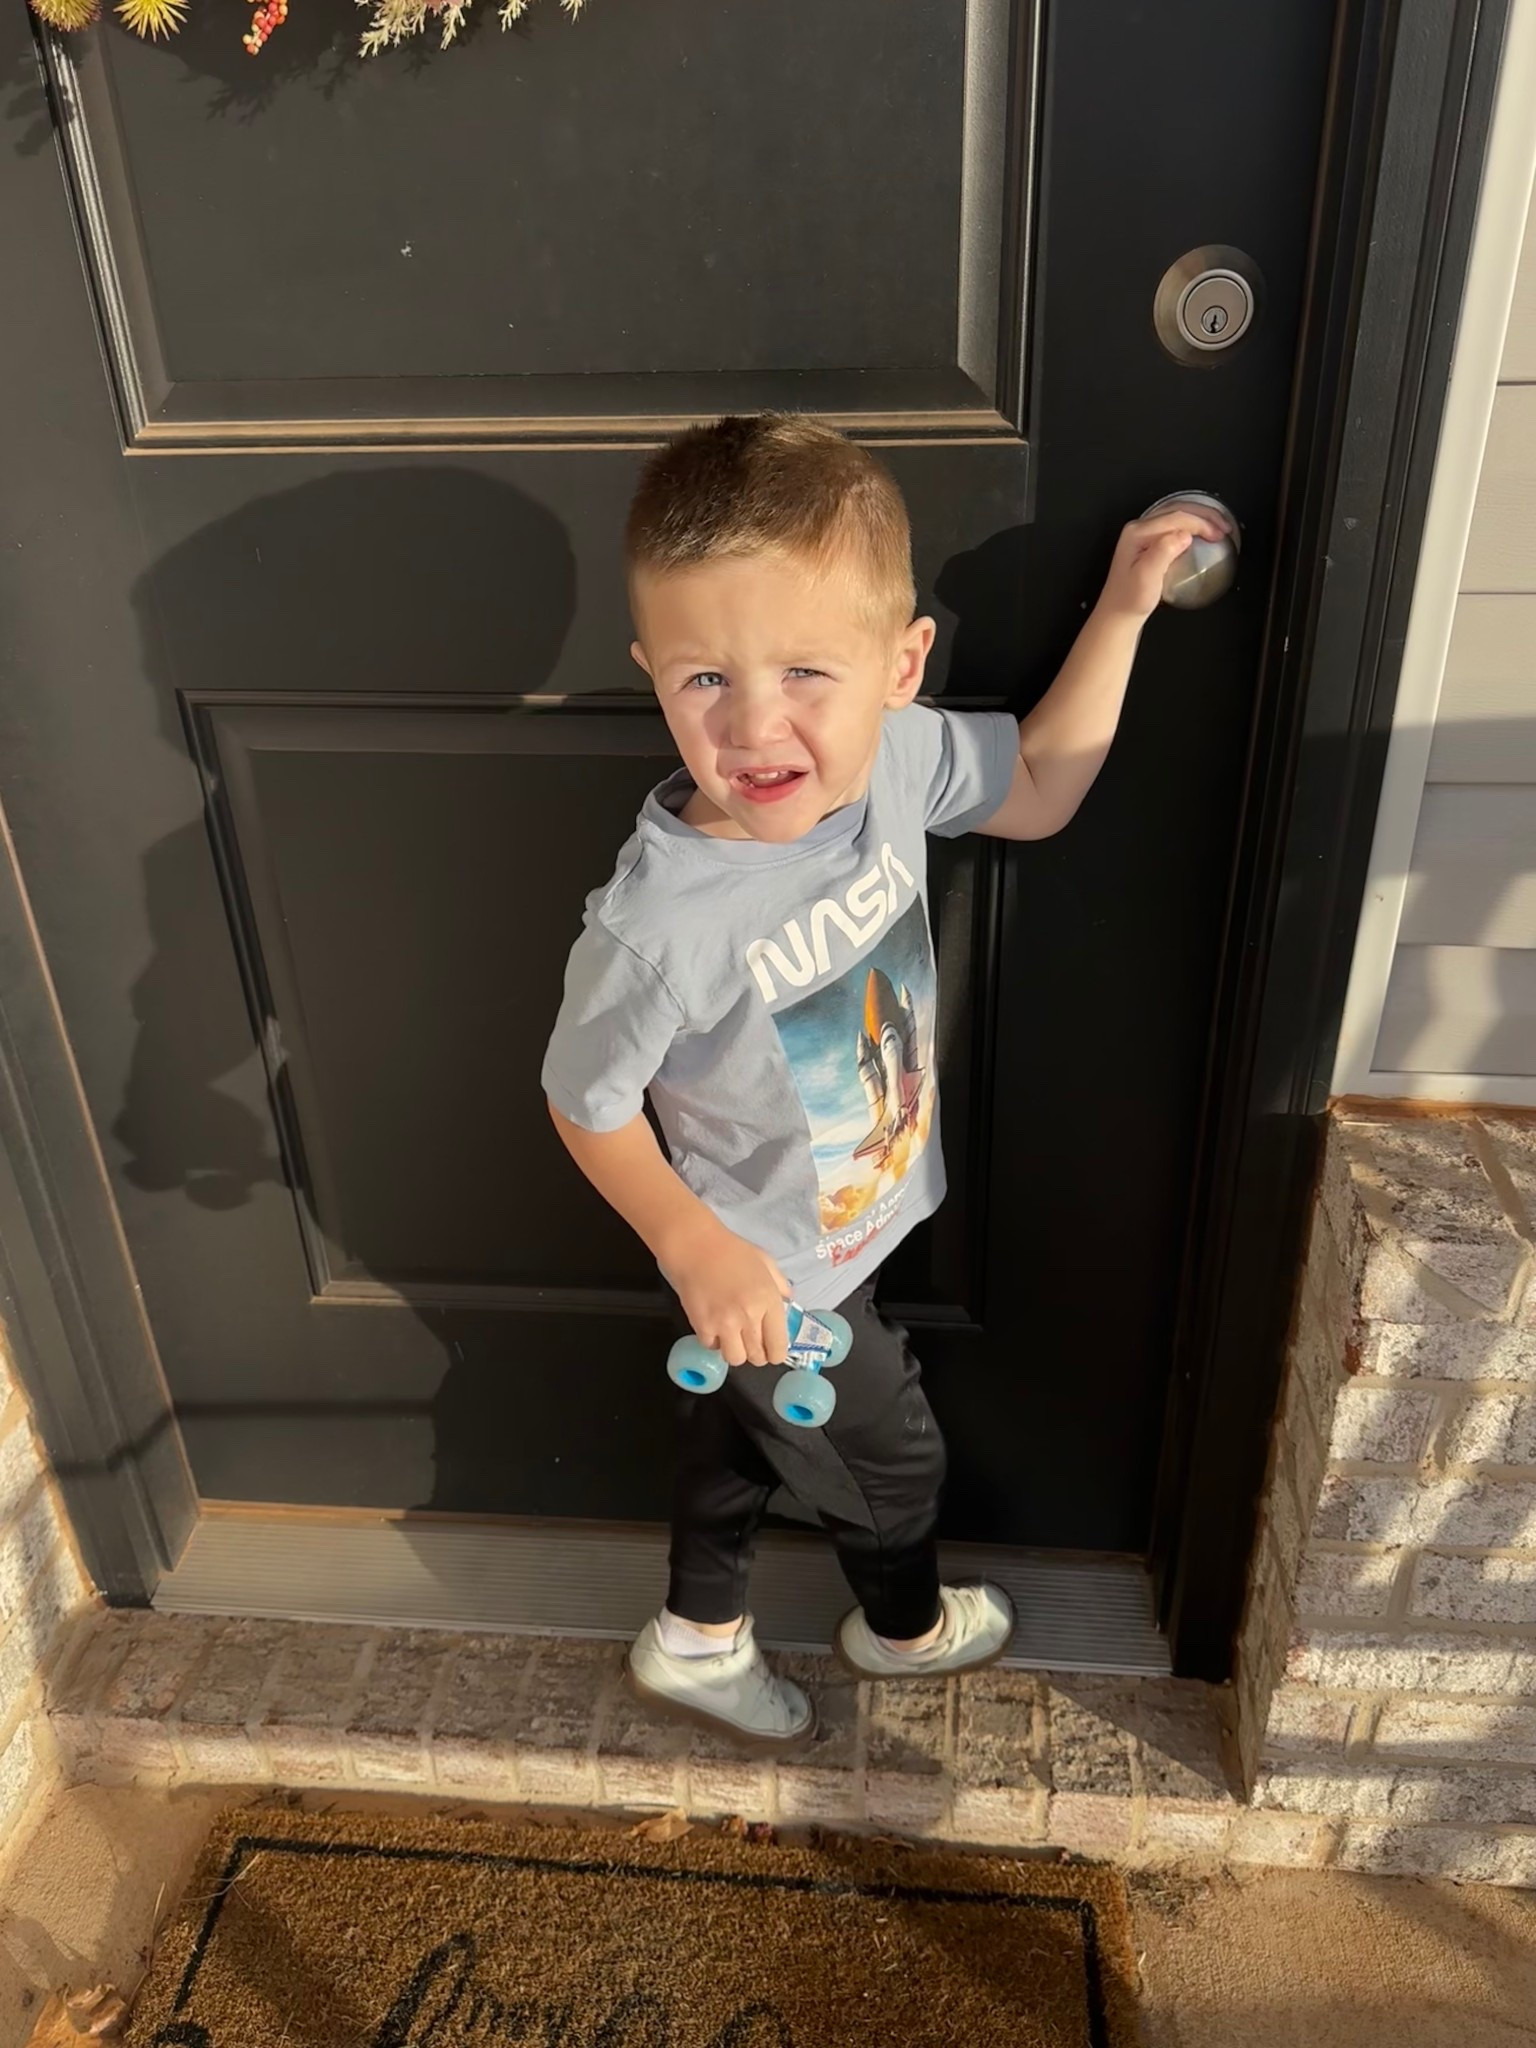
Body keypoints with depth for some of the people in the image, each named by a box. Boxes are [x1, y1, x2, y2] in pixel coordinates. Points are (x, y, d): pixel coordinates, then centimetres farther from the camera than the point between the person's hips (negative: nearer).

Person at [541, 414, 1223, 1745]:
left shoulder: (894, 756, -21)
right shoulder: (659, 924, -38)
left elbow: (1039, 786, -1)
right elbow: (586, 1104, -21)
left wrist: (1123, 607, -7)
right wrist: (693, 1249, -25)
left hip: (855, 1226, 6)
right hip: (769, 1276, -6)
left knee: (746, 1428, 28)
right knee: (888, 1456, 22)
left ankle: (696, 1641, 57)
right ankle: (904, 1624, 58)